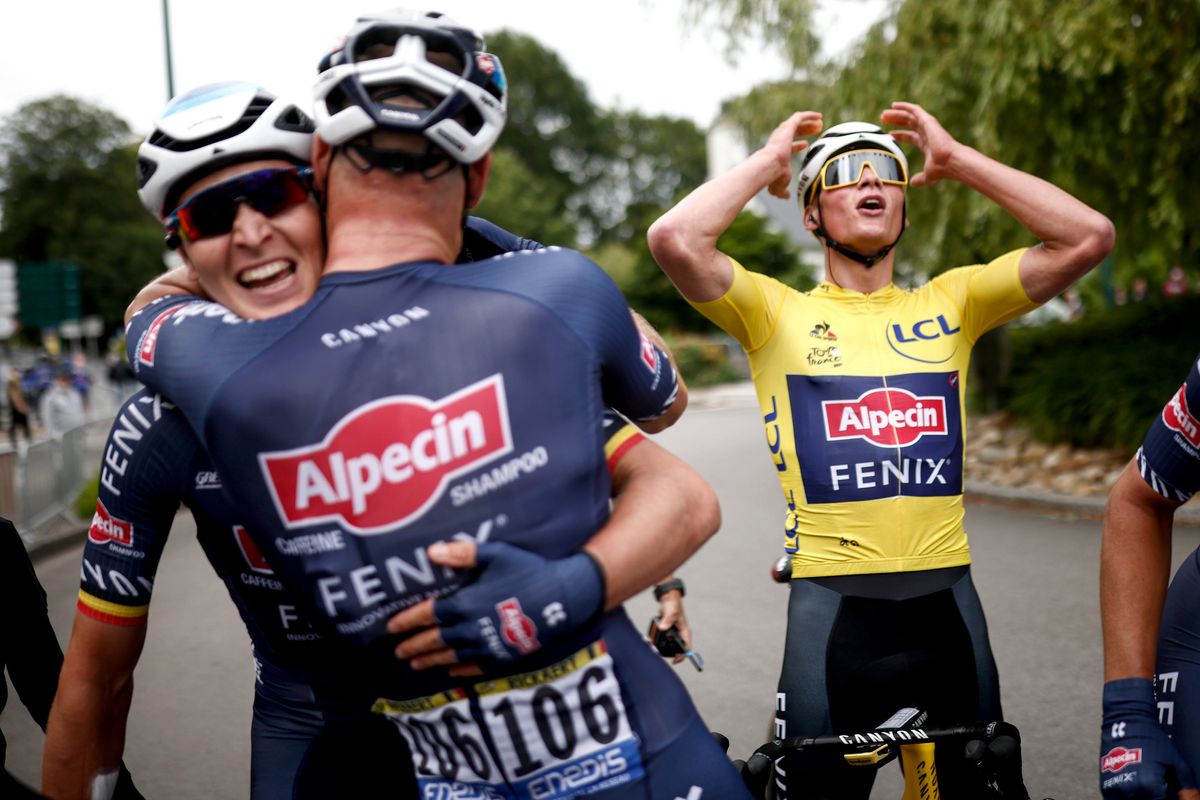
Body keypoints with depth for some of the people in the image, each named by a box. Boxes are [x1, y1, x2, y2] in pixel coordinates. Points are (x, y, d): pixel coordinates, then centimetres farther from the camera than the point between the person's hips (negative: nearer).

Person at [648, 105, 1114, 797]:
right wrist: (768, 161, -2)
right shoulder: (778, 312, 1)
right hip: (833, 603, -2)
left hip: (946, 601, 3)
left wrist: (956, 159, 2)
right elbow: (675, 239, -16)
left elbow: (1089, 237, -2)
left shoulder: (949, 303, 8)